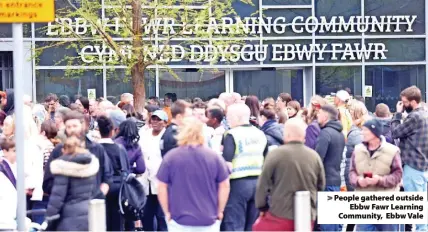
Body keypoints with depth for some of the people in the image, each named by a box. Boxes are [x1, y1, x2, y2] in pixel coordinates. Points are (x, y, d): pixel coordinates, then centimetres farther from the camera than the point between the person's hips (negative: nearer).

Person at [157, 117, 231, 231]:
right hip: (208, 220, 1)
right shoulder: (214, 156, -3)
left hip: (179, 219, -1)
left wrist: (167, 212, 7)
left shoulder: (171, 157, -7)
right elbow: (225, 186, 1)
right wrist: (219, 211, 11)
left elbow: (162, 187, -3)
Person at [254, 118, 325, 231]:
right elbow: (321, 186, 13)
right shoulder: (314, 156, 4)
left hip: (280, 215, -4)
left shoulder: (276, 154, -8)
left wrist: (262, 207, 9)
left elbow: (263, 184, -4)